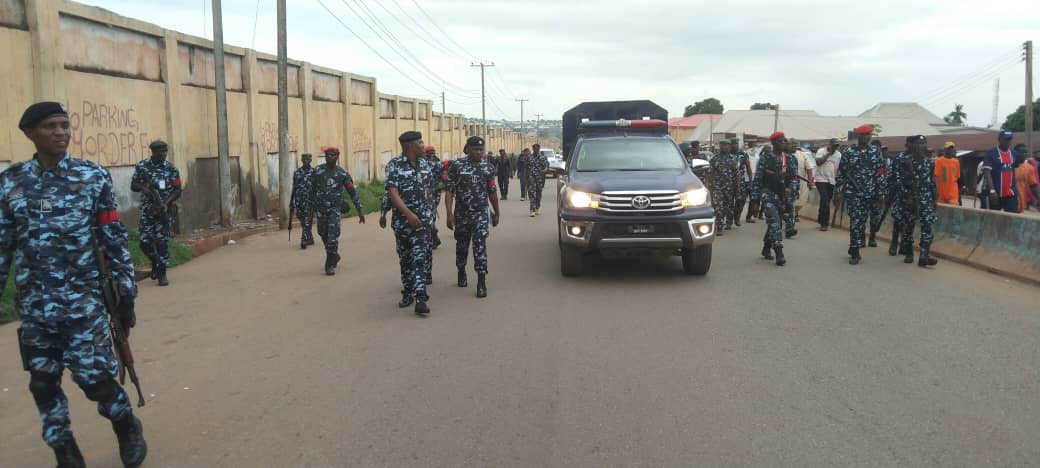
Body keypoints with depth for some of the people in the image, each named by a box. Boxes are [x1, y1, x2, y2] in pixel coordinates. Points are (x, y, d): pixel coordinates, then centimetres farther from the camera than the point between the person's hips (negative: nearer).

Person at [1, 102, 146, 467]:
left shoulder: (93, 177, -2)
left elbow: (115, 240, 0)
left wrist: (126, 294, -2)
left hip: (84, 302, -2)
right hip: (34, 307, 3)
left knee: (96, 379, -3)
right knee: (43, 385, 9)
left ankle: (128, 428, 25)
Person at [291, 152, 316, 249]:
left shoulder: (314, 172, 1)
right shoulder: (297, 172, 11)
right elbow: (294, 187, 14)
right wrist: (292, 201, 12)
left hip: (310, 199, -4)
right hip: (299, 199, 4)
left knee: (307, 221, -8)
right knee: (302, 219, 7)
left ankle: (304, 241, -10)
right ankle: (310, 239, 20)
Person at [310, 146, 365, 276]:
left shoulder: (343, 173, -4)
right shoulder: (317, 171, -2)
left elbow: (352, 192, -1)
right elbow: (312, 189, 8)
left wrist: (360, 210, -4)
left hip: (335, 208, -2)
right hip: (321, 208, 2)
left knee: (333, 236, -13)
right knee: (324, 235, 11)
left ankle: (330, 265, -7)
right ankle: (334, 256, 34)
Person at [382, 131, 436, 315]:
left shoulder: (427, 164, 5)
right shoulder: (395, 165, -7)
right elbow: (392, 193, -16)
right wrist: (408, 213, -25)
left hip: (423, 219, 1)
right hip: (402, 220, -1)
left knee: (420, 258, -10)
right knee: (405, 259, 11)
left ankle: (420, 299, -15)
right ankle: (407, 294, 26)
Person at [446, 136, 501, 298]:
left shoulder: (488, 168, 3)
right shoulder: (457, 166, -4)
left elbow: (492, 192, 12)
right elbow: (449, 191, -7)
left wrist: (496, 213, 16)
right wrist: (449, 214, -15)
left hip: (480, 213, 0)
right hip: (461, 214, 0)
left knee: (480, 245, -12)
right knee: (462, 245, 14)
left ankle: (482, 282, -13)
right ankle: (461, 272, 38)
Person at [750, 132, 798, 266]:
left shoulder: (790, 158, 8)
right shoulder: (765, 157, -4)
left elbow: (794, 177, 9)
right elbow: (757, 178, -3)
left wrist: (791, 188, -13)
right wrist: (755, 198, -5)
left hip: (782, 196, 5)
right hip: (768, 194, -5)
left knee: (773, 224, 14)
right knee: (774, 223, -17)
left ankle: (766, 249, 31)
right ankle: (779, 253, -22)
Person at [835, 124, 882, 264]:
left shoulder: (876, 151, 7)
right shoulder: (848, 152, 0)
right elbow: (841, 172, 2)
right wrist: (838, 191, -1)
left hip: (872, 193, 2)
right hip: (853, 193, -2)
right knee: (856, 221, -5)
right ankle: (855, 252, 0)